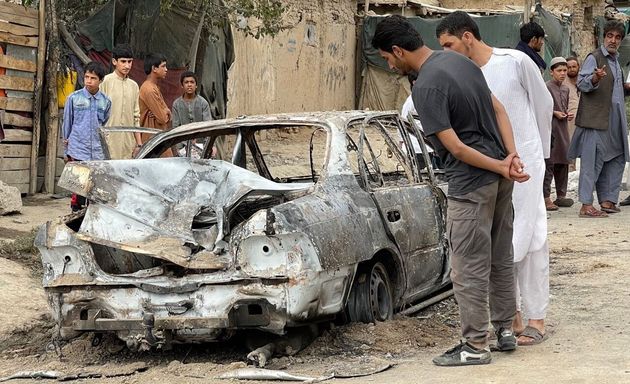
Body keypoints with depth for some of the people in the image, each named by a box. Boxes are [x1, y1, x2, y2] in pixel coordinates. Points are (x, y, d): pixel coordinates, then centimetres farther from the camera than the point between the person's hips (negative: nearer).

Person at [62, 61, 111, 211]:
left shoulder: (105, 102, 7)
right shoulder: (74, 98, 2)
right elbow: (67, 124, 9)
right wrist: (66, 151, 11)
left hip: (97, 152, 2)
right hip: (78, 151, -2)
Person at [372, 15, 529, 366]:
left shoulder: (426, 87, -19)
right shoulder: (459, 60, 8)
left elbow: (454, 146, -20)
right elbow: (498, 109, 7)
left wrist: (501, 167, -11)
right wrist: (512, 156, -2)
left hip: (472, 182, -9)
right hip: (500, 176, 9)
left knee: (469, 268, 1)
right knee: (501, 258, 18)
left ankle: (476, 346, 7)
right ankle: (506, 330, 28)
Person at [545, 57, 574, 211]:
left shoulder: (565, 89, 15)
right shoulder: (547, 87, -8)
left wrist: (568, 114, 7)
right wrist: (554, 113, -15)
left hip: (563, 129, 8)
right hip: (550, 128, -8)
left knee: (563, 162, 10)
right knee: (549, 163, -9)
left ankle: (561, 195, 18)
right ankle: (546, 197, -8)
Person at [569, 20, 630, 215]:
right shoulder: (594, 58, -6)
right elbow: (582, 83, -16)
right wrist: (596, 78, -33)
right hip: (596, 117, -9)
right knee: (593, 160, -9)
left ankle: (607, 200, 15)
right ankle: (586, 205, -9)